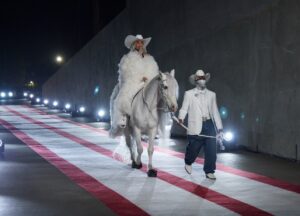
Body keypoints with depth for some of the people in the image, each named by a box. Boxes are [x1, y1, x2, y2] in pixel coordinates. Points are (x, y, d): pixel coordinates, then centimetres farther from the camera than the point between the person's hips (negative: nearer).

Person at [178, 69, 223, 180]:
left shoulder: (211, 94, 15)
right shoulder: (189, 94, 6)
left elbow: (215, 112, 15)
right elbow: (184, 108, -2)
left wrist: (220, 128, 11)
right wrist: (181, 118, -23)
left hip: (209, 125, 3)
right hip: (196, 127, -3)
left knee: (211, 150, -4)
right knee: (194, 148, 6)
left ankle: (209, 171, 6)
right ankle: (188, 163, 37)